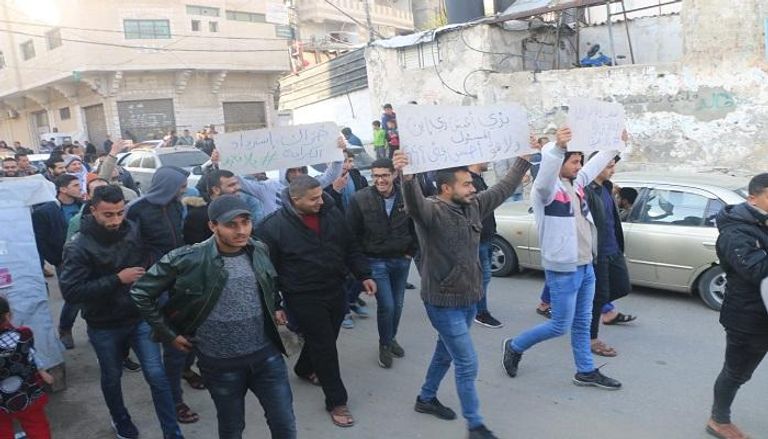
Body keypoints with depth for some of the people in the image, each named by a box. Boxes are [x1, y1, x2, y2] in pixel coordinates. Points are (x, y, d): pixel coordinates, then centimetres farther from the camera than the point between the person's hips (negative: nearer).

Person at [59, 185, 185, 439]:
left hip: (140, 317, 1)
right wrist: (117, 279, -26)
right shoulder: (79, 247, -18)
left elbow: (148, 261, 9)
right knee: (112, 377, 19)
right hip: (104, 325, -1)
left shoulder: (134, 231, -10)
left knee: (157, 375, 0)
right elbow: (70, 292, -24)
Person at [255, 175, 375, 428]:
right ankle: (336, 401, 18)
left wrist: (364, 275, 1)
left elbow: (351, 248, 8)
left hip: (336, 291, 6)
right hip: (304, 298, -5)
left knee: (326, 340, 22)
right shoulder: (274, 227, -18)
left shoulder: (332, 214, -3)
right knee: (324, 346, 1)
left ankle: (304, 369, 52)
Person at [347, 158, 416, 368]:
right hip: (376, 262, -3)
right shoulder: (360, 199, -14)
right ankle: (385, 345, 18)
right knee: (386, 305, -6)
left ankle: (391, 338, 39)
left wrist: (411, 251, 4)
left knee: (397, 305, 14)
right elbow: (352, 233, -7)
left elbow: (416, 226, 6)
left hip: (401, 260, 3)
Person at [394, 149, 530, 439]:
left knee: (445, 353, 23)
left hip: (469, 299, 8)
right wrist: (406, 176, -64)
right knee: (467, 364, 0)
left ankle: (426, 399, 44)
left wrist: (524, 158, 13)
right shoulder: (431, 211, -21)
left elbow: (504, 188, 12)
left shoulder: (473, 206, 1)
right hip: (444, 303, -8)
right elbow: (415, 202, -44)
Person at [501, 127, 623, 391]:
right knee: (560, 326, 3)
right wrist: (557, 148, -59)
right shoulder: (546, 188, -18)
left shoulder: (576, 182, 7)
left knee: (582, 323, 17)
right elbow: (545, 176, -43)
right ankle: (514, 347, 23)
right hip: (563, 271, -8)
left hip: (586, 266, 8)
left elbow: (596, 164, 25)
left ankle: (586, 372, 30)